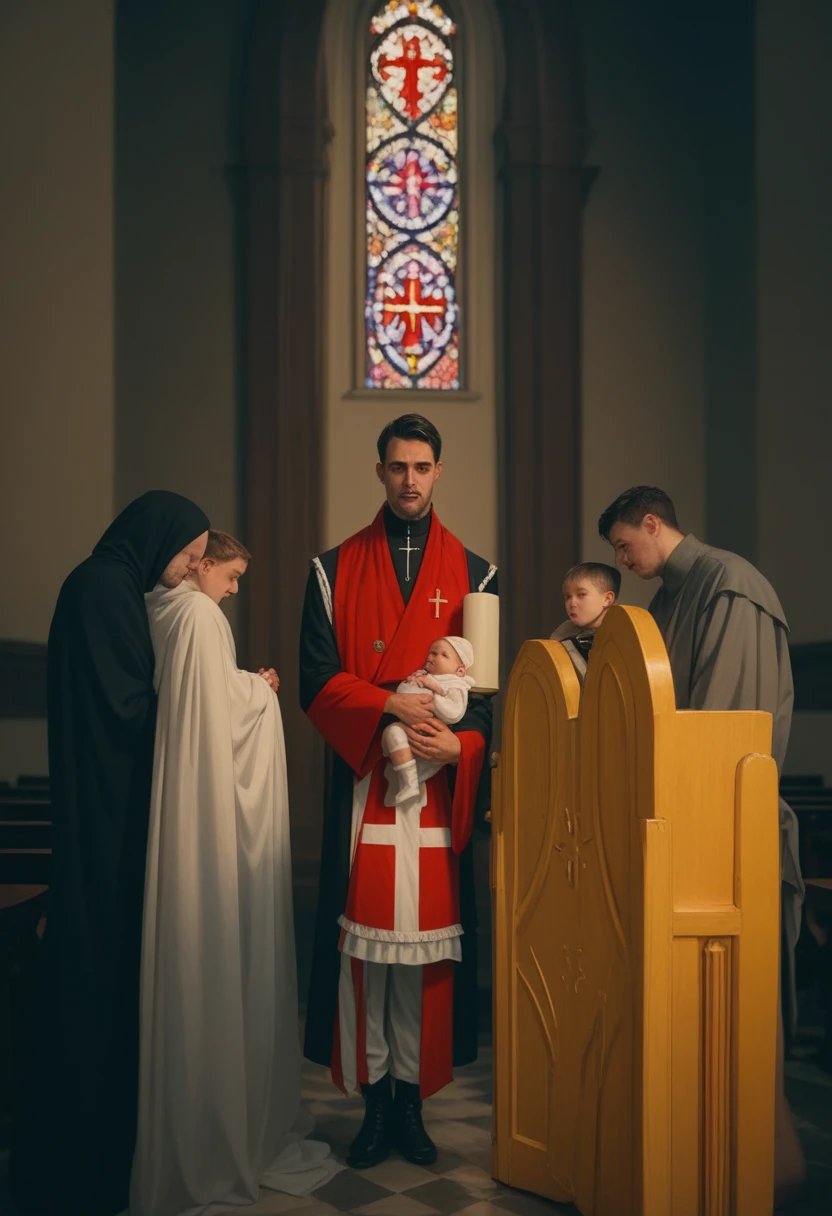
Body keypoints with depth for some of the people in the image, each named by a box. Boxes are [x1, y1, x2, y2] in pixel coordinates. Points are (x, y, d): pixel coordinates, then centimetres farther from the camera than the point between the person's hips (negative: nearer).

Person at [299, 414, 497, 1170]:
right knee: (364, 939, 0)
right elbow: (317, 678, 1)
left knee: (427, 941, 2)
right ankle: (374, 1101, 14)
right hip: (363, 782, 0)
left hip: (440, 786, 0)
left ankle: (411, 1100, 16)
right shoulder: (335, 570, 8)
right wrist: (388, 706, -14)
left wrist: (461, 742, -12)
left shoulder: (474, 574, 10)